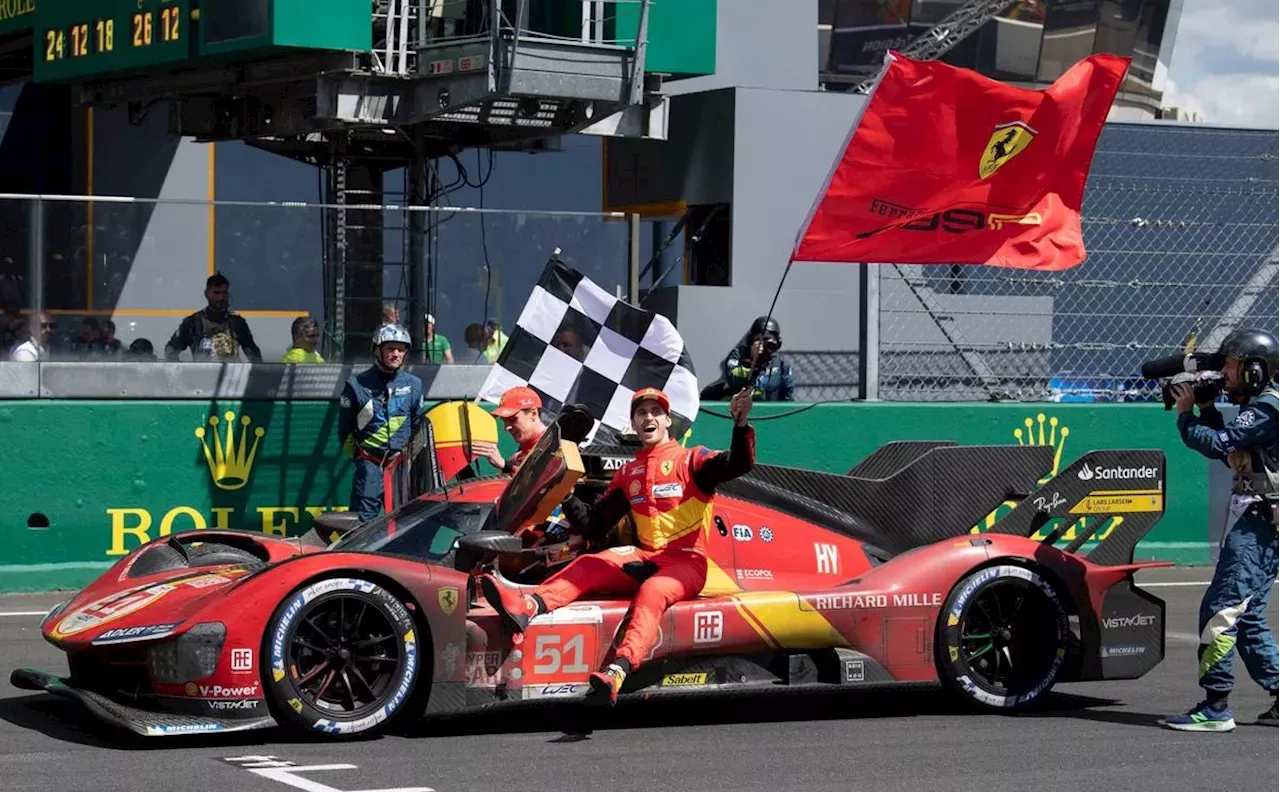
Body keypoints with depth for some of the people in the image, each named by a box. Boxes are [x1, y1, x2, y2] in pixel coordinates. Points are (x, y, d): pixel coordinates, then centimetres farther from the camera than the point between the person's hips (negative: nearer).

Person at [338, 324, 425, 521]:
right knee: (363, 520, -10)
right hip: (370, 465, -3)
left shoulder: (413, 385, 10)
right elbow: (345, 429, 6)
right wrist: (358, 456, 2)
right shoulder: (357, 385, 1)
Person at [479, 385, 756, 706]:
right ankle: (527, 606, -45)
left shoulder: (691, 460, 3)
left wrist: (741, 424, -31)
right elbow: (593, 525, 17)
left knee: (651, 592, -35)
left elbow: (739, 464, -14)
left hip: (687, 562, -6)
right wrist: (566, 496, 3)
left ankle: (617, 672, -58)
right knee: (588, 565, -18)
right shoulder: (628, 473, 19)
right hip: (646, 558, 6)